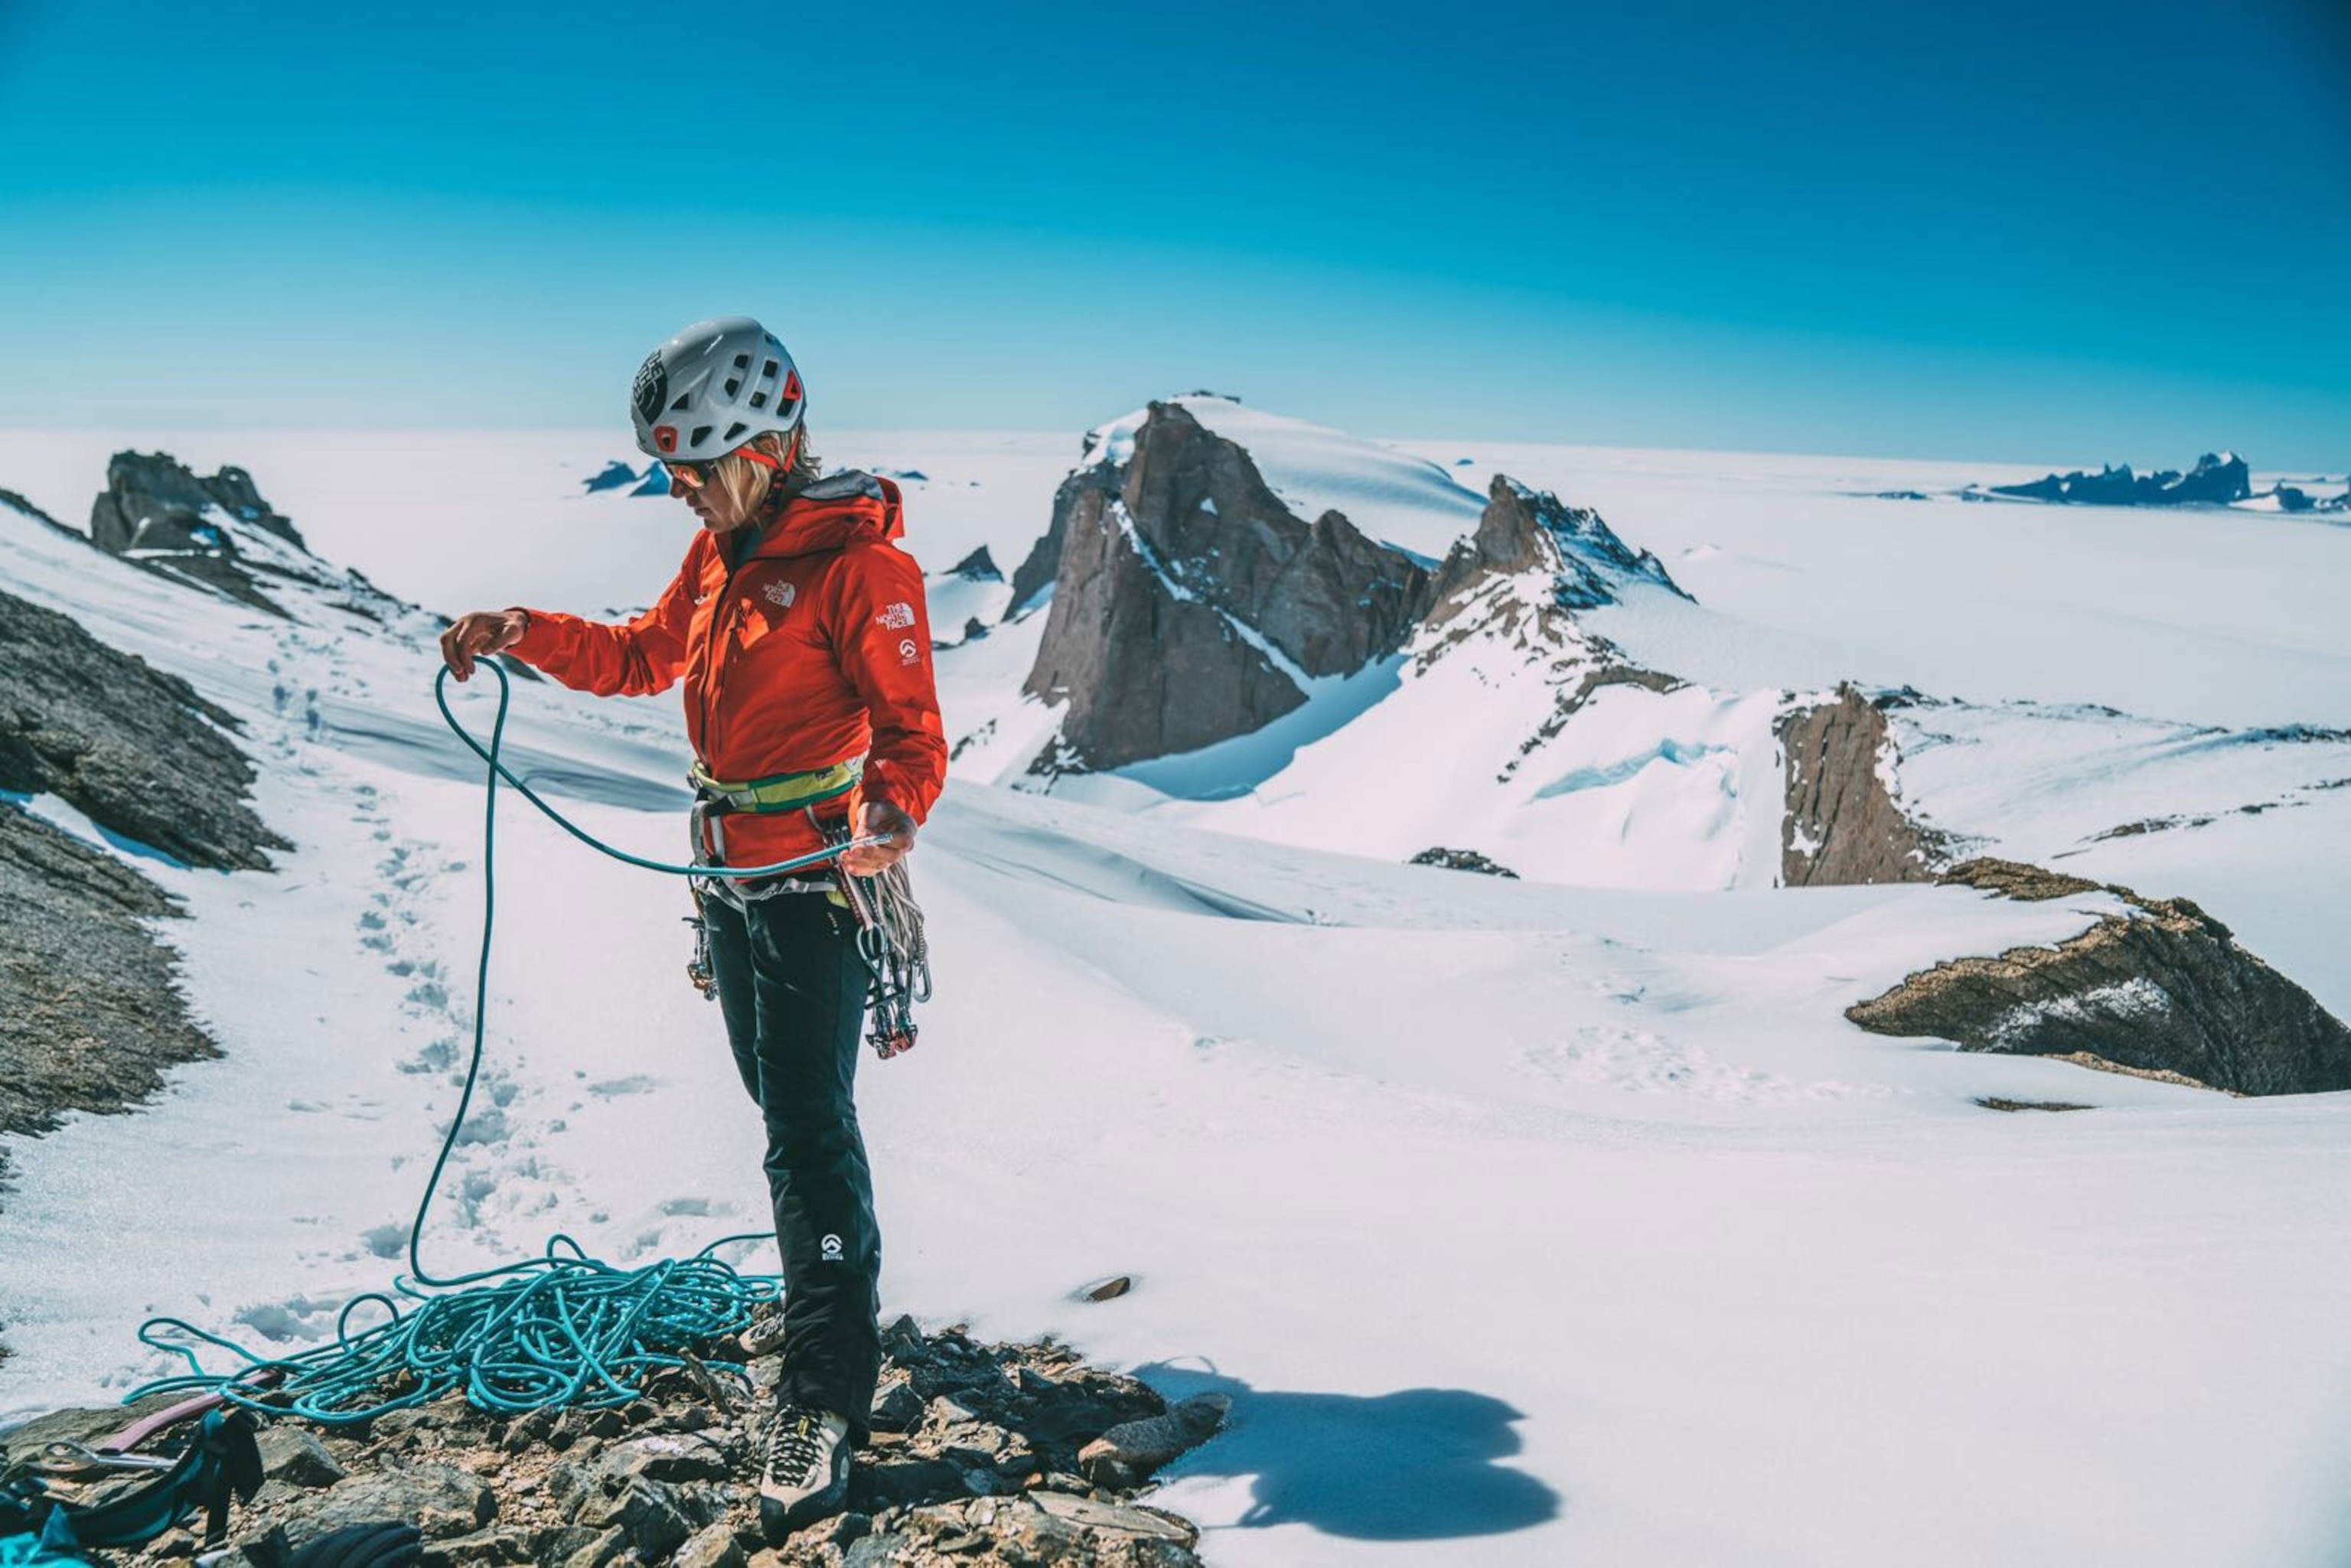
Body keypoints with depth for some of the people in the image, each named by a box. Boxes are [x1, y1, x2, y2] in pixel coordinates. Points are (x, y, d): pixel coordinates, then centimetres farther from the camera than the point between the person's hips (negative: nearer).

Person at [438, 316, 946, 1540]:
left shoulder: (857, 562, -16)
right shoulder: (720, 550, 11)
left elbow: (912, 725, -19)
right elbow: (644, 658, 22)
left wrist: (893, 807, -40)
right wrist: (524, 635, 8)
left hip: (818, 878, -8)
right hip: (731, 878, 8)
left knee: (808, 1128, -9)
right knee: (789, 1112, 17)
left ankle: (824, 1403, -3)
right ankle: (847, 1291, 35)